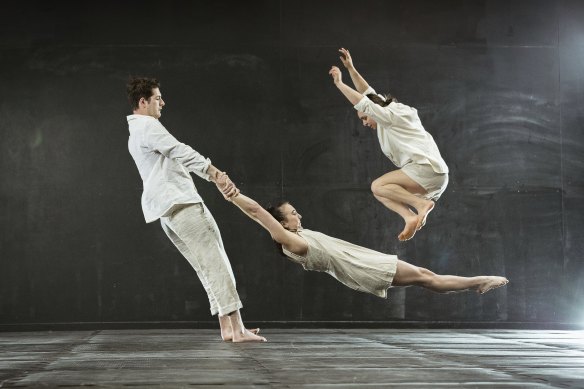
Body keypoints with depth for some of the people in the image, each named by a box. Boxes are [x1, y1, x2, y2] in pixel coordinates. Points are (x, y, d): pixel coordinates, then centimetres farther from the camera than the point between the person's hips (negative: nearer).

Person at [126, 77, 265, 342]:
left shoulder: (136, 133, 25)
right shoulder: (148, 126, -7)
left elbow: (176, 159, 23)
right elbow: (182, 153, -13)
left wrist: (215, 176, 18)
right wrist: (217, 175, -10)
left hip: (167, 209, 10)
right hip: (179, 201, -10)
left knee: (209, 265, 8)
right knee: (215, 262, -13)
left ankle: (227, 327, 3)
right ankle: (237, 328, -17)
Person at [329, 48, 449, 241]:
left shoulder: (392, 115, -4)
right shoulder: (390, 120, 22)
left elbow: (364, 103, -12)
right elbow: (368, 93, 27)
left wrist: (339, 83, -5)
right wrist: (350, 68, 23)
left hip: (427, 169, -10)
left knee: (377, 186, -14)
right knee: (381, 192, 10)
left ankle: (421, 204, -19)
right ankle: (411, 217, -12)